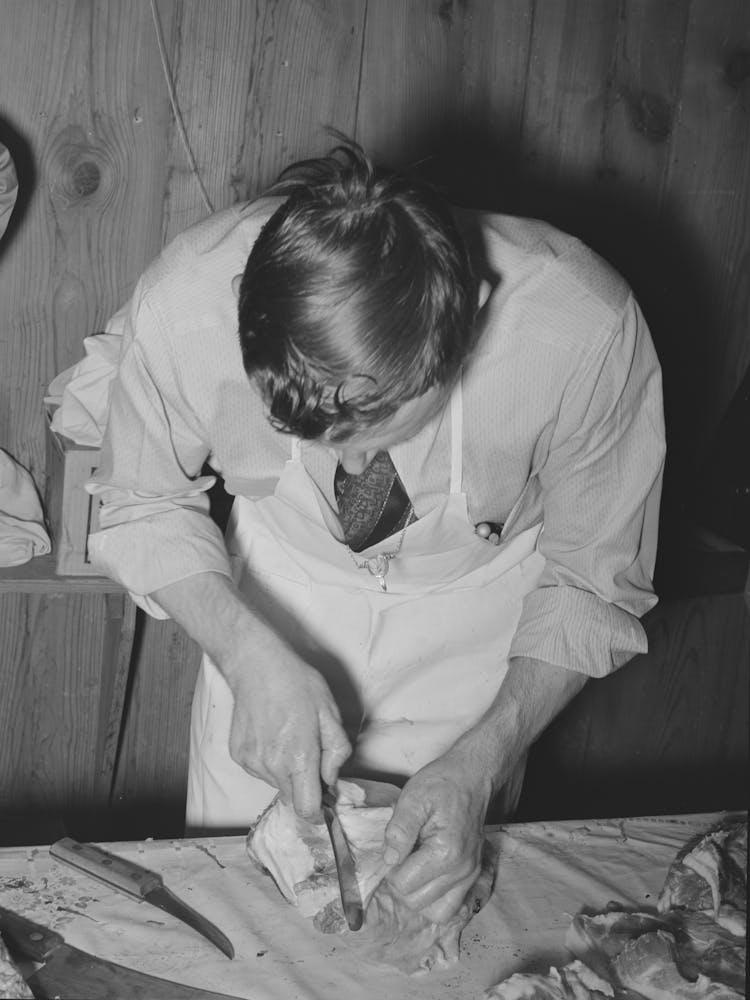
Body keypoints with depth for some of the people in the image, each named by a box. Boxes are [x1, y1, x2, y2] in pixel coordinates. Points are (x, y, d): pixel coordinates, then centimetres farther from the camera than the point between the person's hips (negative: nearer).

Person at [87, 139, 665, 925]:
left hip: (477, 597, 0)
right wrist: (254, 657, -28)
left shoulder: (585, 332, -35)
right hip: (271, 603, 1)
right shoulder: (181, 307, -33)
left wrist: (479, 764, -28)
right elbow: (144, 506, -12)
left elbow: (592, 585, -17)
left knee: (438, 898, 18)